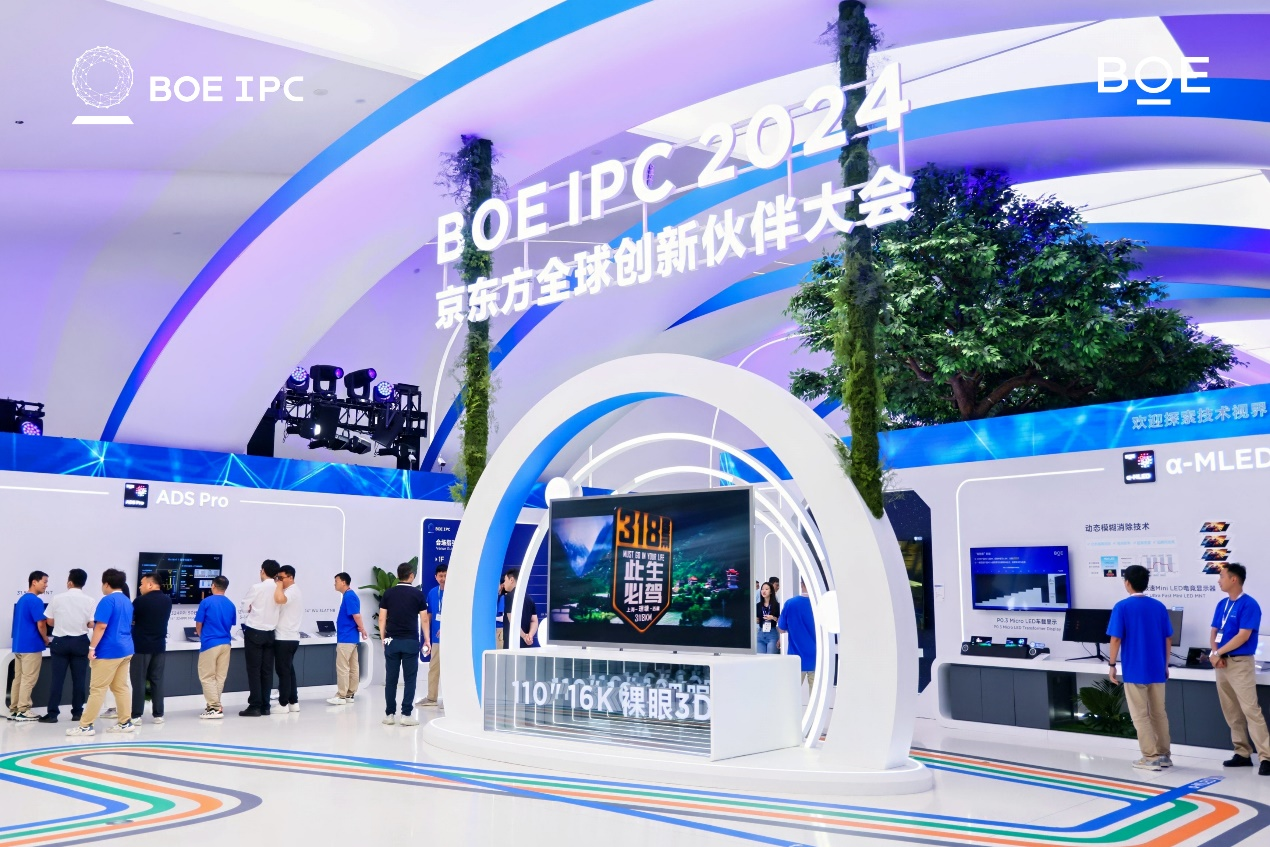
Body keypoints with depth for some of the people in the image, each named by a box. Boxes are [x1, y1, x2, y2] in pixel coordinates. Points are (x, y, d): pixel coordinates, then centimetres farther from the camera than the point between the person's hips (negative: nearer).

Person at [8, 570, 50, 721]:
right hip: (31, 646, -9)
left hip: (19, 644, 9)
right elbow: (41, 625, -17)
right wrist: (46, 640, 0)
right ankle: (22, 711, -3)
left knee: (18, 678, 11)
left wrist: (42, 640, 20)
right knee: (28, 679, -4)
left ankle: (14, 710, 14)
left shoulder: (21, 599, 15)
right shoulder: (35, 601, -15)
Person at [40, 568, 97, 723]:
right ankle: (77, 712, 10)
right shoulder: (90, 601, -5)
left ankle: (52, 713, 4)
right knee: (79, 679, 6)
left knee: (57, 678, 4)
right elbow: (91, 624, -7)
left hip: (60, 641, 0)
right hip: (80, 642, 0)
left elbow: (49, 621, 2)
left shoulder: (57, 598, -3)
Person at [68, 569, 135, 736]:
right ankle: (126, 722, 12)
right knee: (121, 687, 11)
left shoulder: (108, 600, -12)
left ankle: (86, 726, 0)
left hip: (109, 651, -8)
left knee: (97, 689, -4)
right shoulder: (127, 601, 14)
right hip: (125, 650, 8)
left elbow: (101, 626, -19)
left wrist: (92, 647, -16)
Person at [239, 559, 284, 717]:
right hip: (270, 633, 4)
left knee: (254, 670, 0)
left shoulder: (256, 588, -11)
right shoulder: (279, 589, 1)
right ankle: (265, 706, 10)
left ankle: (255, 706, -1)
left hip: (254, 632, -4)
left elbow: (245, 607, -3)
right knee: (267, 671, 8)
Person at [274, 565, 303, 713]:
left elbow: (279, 599, -37)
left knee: (283, 671, -4)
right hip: (290, 637, 10)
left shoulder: (291, 591, -16)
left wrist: (279, 586, -20)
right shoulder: (293, 591, 18)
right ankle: (293, 702, 17)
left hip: (284, 638, -10)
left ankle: (283, 704, 0)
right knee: (289, 670, 13)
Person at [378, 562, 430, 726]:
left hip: (392, 641, 3)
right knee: (410, 678, 2)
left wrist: (383, 638, 13)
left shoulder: (388, 593, 4)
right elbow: (424, 619, -1)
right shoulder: (417, 594, -2)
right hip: (410, 641, -2)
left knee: (391, 679, 7)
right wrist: (427, 640, 7)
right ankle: (406, 715, -1)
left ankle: (389, 714, 10)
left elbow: (382, 618, 4)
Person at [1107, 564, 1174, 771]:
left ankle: (1151, 757, 5)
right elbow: (1168, 639, 8)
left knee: (1140, 715, 3)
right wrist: (1165, 664, 18)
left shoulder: (1122, 607, -10)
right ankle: (1165, 755, 21)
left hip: (1134, 670, -5)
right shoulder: (1159, 606, 4)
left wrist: (1112, 665, -4)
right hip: (1157, 669, 5)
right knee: (1159, 713, 15)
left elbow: (1116, 639, -12)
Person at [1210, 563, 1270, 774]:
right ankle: (1242, 753, 16)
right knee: (1231, 712, 9)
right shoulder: (1222, 605, 13)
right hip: (1222, 663, 8)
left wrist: (1218, 653, -12)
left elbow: (1243, 636, -17)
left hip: (1240, 663, -8)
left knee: (1250, 710, -12)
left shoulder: (1249, 604, -11)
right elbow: (1214, 632, 13)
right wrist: (1214, 653, -5)